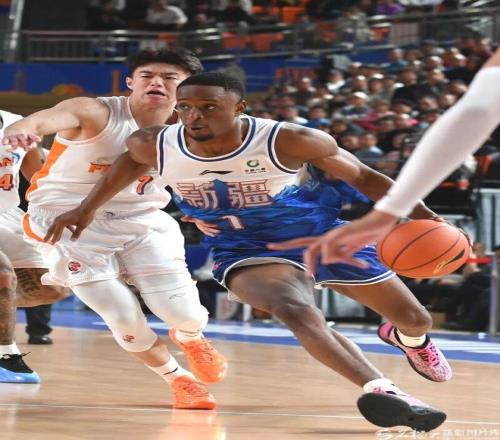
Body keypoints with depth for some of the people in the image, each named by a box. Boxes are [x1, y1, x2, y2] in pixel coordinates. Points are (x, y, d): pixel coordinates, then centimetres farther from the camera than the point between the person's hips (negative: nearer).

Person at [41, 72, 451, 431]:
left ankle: (409, 339, 50)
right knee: (298, 311, -35)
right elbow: (132, 160, 8)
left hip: (324, 235, 0)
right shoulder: (155, 145, -19)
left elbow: (363, 176, -14)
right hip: (247, 251, 0)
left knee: (415, 319, 11)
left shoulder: (292, 141, -28)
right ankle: (381, 391, -45)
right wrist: (87, 208, 9)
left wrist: (421, 216, -25)